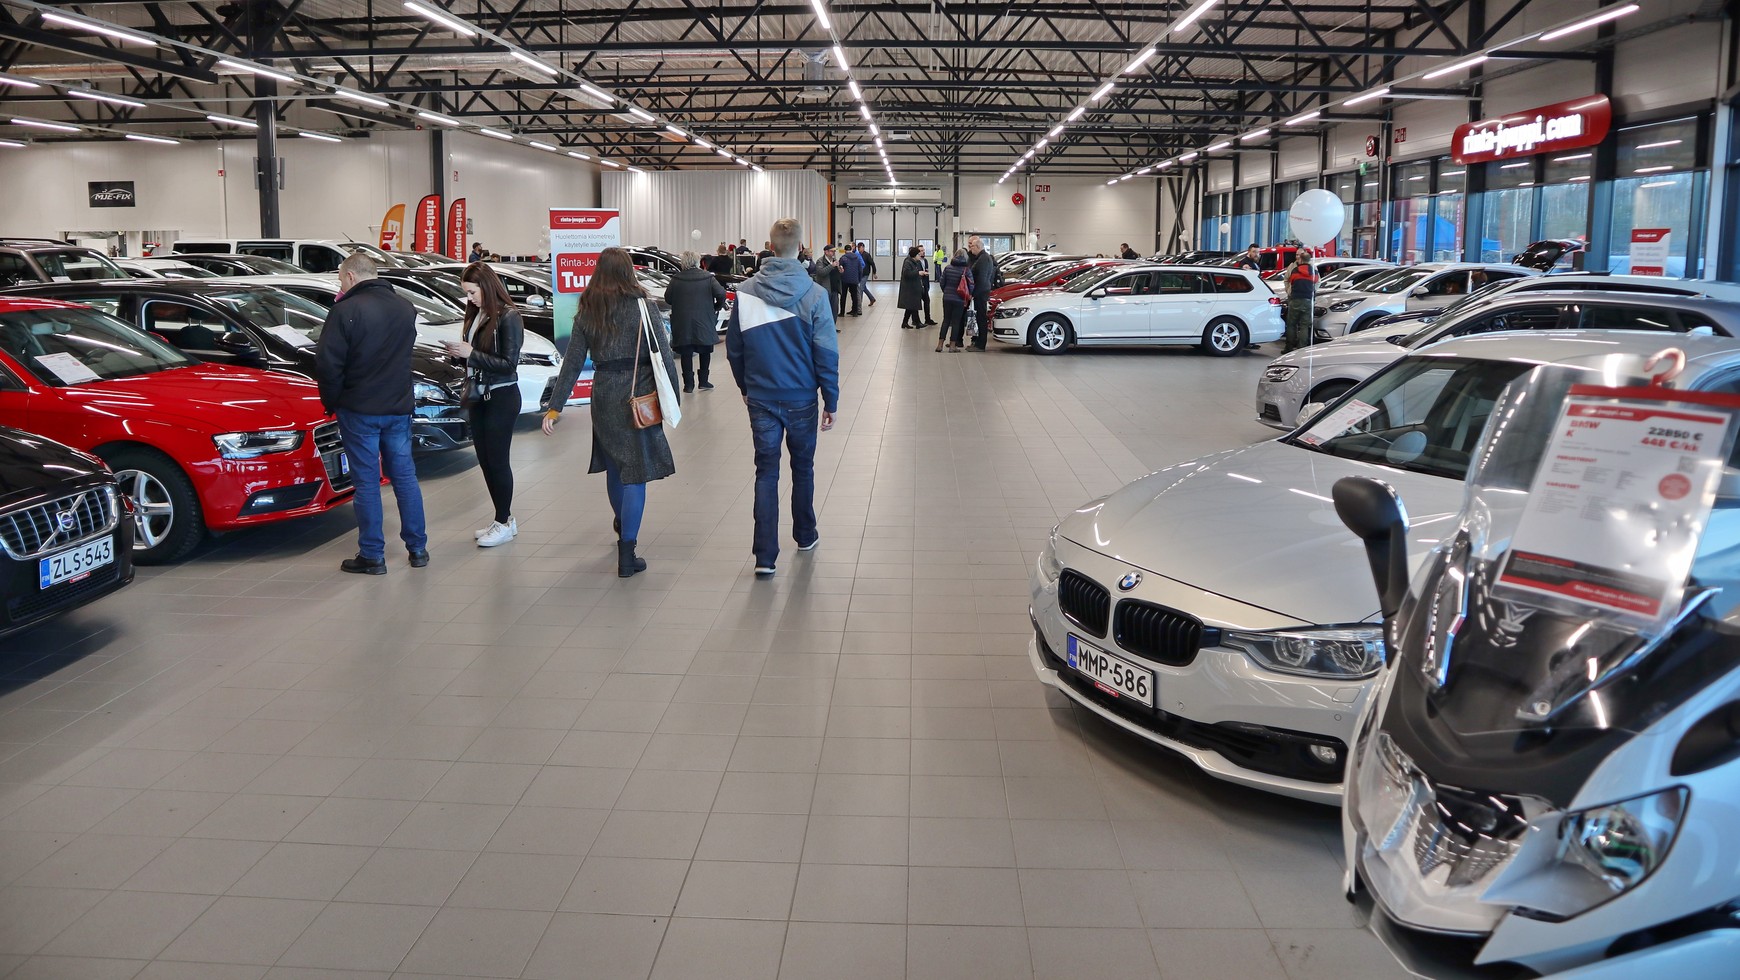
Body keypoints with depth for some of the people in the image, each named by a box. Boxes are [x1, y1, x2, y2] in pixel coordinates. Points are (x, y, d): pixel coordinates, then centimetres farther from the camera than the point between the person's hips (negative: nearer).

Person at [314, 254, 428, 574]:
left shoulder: (346, 310, -14)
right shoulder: (405, 307, 6)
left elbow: (327, 363, -14)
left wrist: (331, 402, -1)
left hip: (359, 410, -5)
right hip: (399, 407, 5)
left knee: (367, 482, 1)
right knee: (405, 476, 12)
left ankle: (372, 556, 6)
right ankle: (418, 548, 16)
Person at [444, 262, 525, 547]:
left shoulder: (508, 317, -14)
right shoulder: (476, 315, 7)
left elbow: (509, 364, -16)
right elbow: (475, 357, 14)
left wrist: (471, 353, -18)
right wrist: (459, 351, -6)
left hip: (501, 398, -8)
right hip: (479, 396, 8)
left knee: (497, 460, 0)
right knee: (485, 460, 11)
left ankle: (504, 523, 11)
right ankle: (504, 518, 23)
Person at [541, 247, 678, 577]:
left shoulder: (587, 313, 5)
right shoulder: (643, 308, -7)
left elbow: (572, 363, 3)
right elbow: (663, 356, -9)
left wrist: (554, 407, 5)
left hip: (603, 396, 5)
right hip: (638, 398, -4)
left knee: (614, 466, 22)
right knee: (635, 471, -1)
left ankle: (623, 528, 45)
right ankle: (627, 554, -4)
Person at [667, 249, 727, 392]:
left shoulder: (676, 280, -2)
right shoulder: (707, 278, -3)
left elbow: (668, 298, 0)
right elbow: (721, 293, -12)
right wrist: (717, 307, 4)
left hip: (682, 324, 0)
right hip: (704, 324, 0)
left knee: (686, 354, 6)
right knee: (705, 353, 15)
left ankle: (688, 384, 4)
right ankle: (704, 381, 13)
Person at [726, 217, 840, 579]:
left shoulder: (745, 292, -5)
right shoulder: (814, 294, -12)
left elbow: (733, 348, 4)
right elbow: (827, 353, -10)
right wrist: (831, 401, -1)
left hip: (760, 398, 1)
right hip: (801, 397, -1)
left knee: (766, 472, 5)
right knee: (802, 467, 18)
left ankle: (765, 556, 0)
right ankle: (805, 535, 34)